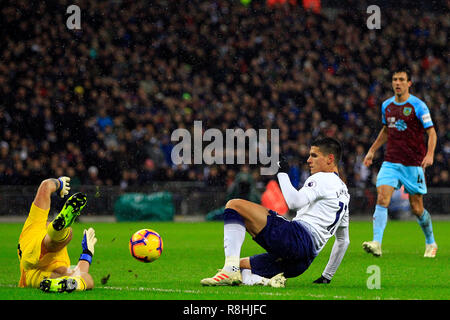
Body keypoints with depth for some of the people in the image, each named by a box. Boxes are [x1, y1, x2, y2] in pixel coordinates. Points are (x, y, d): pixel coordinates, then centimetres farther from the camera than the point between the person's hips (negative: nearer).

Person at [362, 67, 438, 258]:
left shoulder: (418, 106, -7)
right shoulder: (386, 106, 9)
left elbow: (431, 132, -6)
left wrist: (430, 154, -21)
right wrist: (372, 151, 22)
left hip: (413, 164, -4)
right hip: (391, 162, 4)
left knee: (417, 208, 3)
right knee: (382, 199, -16)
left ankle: (431, 243, 26)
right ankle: (376, 243, -23)